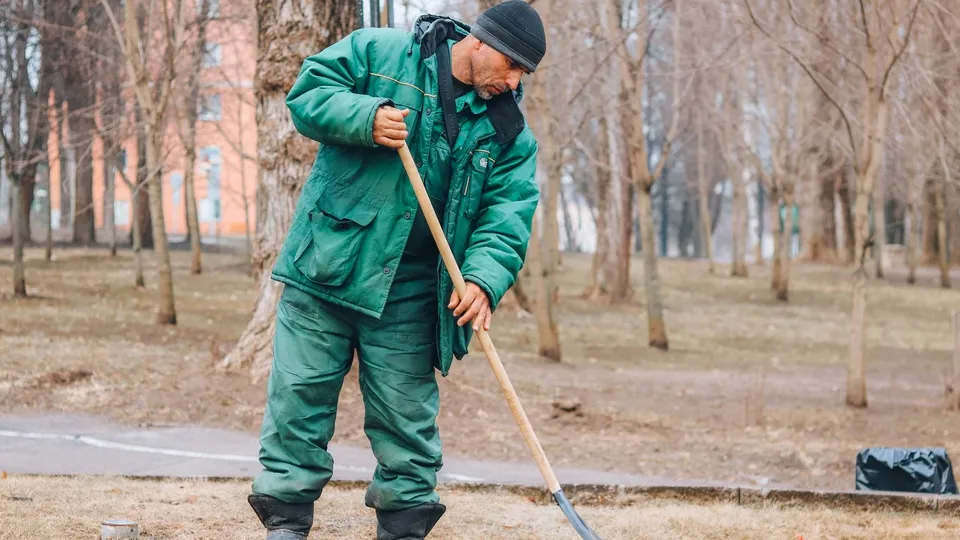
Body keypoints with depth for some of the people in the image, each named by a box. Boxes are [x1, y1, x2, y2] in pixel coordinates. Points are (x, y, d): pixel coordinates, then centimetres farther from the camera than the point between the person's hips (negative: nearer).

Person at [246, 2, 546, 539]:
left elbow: (509, 212, -4)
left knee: (405, 412, 6)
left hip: (410, 293, 2)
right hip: (327, 265, -2)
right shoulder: (378, 51, -4)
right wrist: (365, 118, -22)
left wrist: (485, 278, -21)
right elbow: (308, 92, -4)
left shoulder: (508, 131, 3)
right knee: (301, 391, 1)